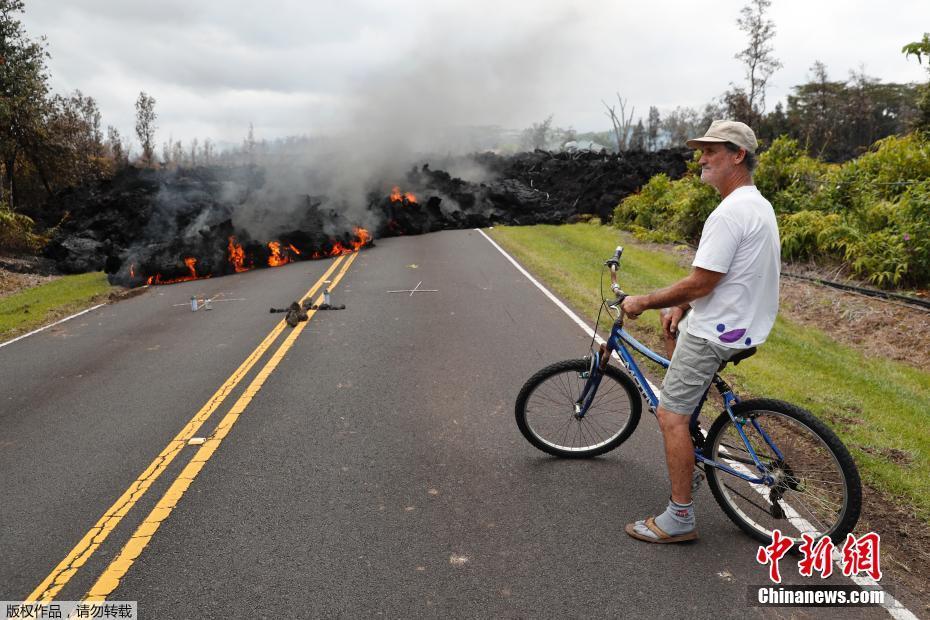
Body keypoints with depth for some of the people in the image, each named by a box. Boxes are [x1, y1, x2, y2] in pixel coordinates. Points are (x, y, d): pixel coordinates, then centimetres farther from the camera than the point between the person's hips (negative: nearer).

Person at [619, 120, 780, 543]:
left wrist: (643, 302, -12)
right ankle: (690, 435, 35)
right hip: (743, 319, 11)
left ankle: (679, 519, 0)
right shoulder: (757, 204, 12)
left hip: (717, 332, -11)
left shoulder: (729, 214, -22)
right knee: (672, 323, 32)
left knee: (670, 415, -7)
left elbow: (700, 283, -23)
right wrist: (683, 304, 10)